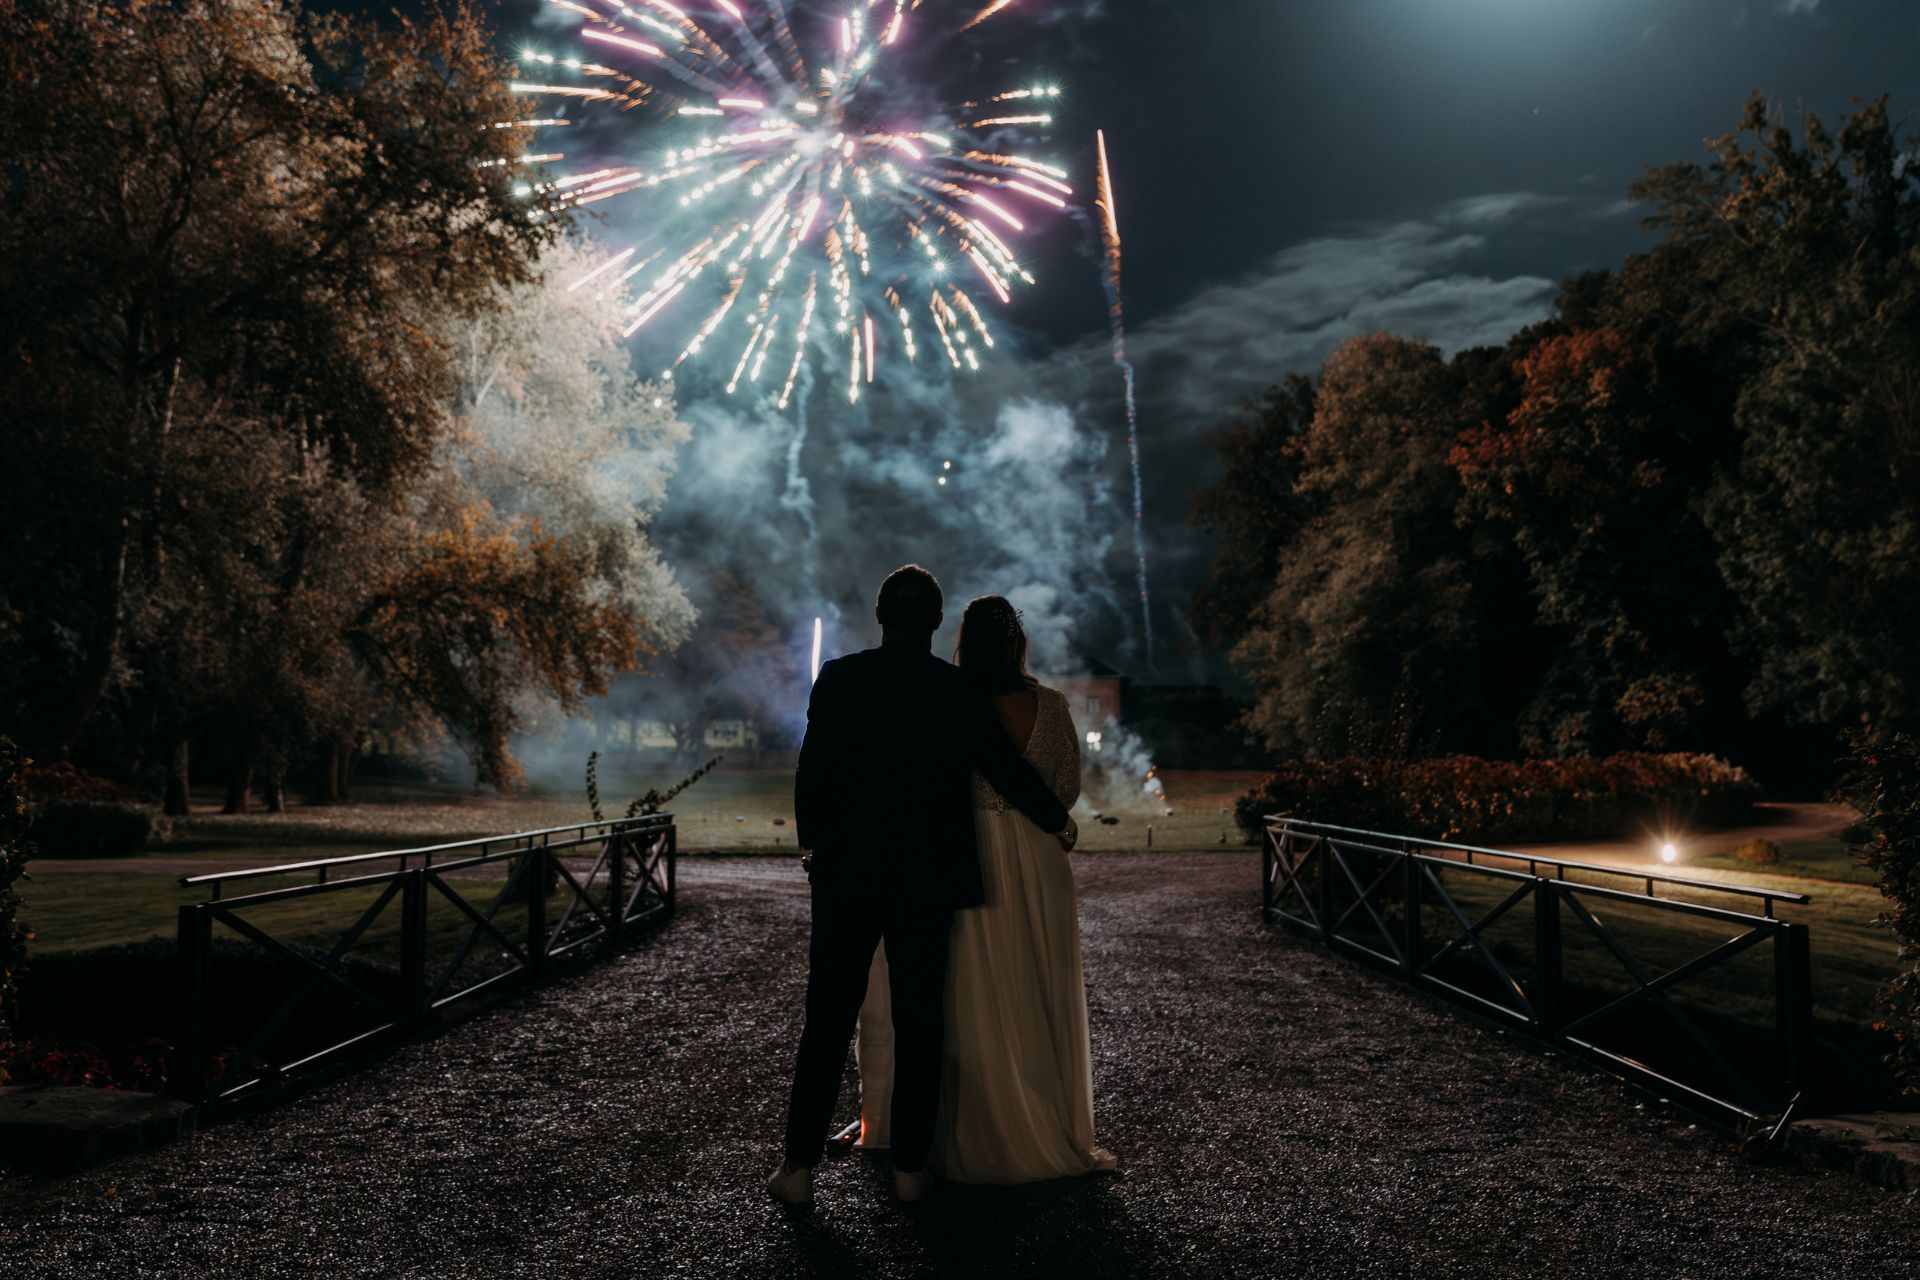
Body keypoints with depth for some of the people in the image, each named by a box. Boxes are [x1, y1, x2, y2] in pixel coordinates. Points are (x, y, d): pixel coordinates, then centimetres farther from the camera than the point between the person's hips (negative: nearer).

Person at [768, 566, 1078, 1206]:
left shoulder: (839, 678, -4)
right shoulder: (959, 692, -5)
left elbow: (812, 770, -2)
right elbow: (1008, 769, 0)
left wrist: (812, 841, 13)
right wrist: (1058, 822, 17)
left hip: (847, 873, 0)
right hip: (929, 880, 0)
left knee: (828, 1018, 7)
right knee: (919, 1022, 9)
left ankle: (800, 1164, 10)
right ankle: (909, 1165, 14)